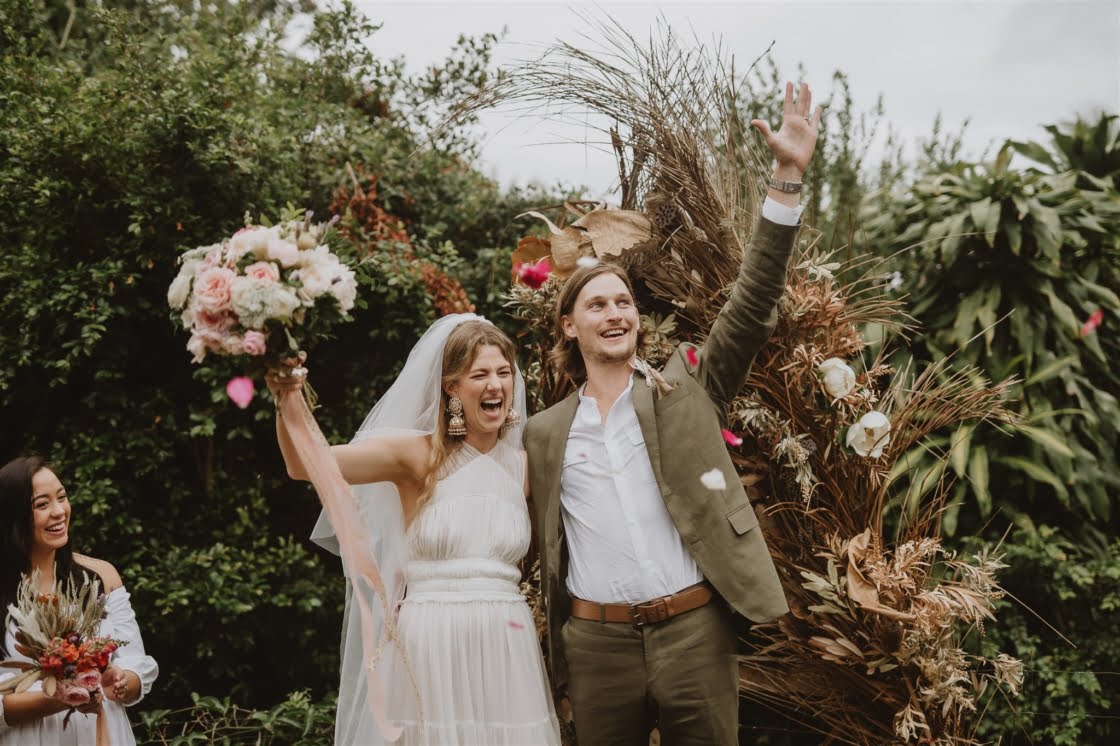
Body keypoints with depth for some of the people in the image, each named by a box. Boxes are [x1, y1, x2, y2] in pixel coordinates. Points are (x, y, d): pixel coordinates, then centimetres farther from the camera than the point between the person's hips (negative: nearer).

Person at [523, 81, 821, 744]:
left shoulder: (686, 387, 4)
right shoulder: (546, 433, 9)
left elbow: (751, 306, -6)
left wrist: (788, 176, -13)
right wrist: (558, 658, 13)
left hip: (695, 634, -1)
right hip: (597, 644, 1)